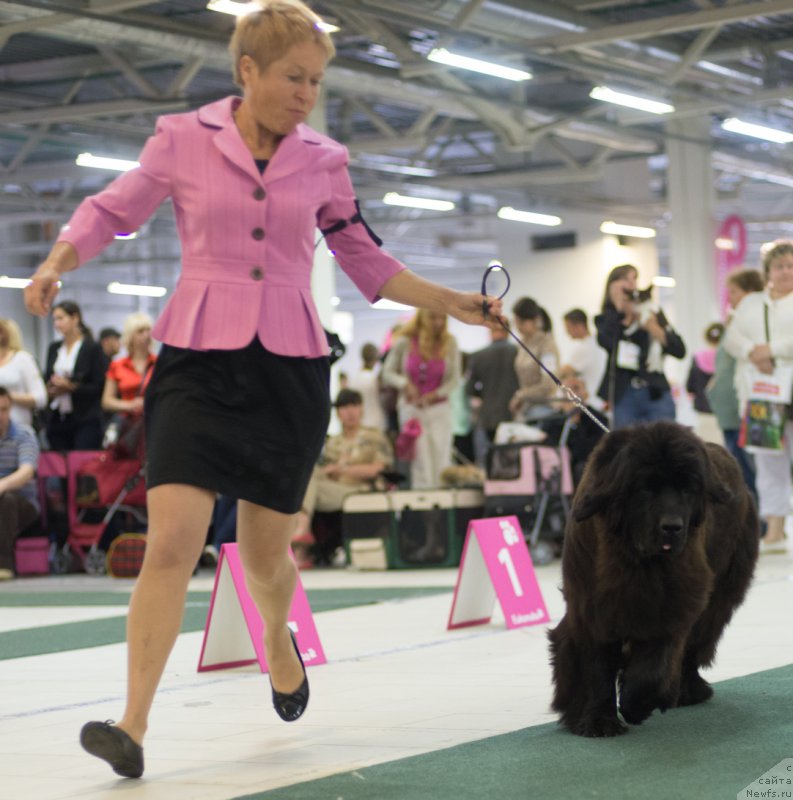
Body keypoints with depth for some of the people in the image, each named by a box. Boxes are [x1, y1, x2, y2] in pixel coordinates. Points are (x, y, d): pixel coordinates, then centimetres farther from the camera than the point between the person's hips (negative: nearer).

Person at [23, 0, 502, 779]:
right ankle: (133, 724, -15)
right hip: (198, 363, -2)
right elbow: (111, 210, 8)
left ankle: (278, 637, 47)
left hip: (288, 370, 2)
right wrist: (55, 264, -9)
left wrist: (455, 303, 10)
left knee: (265, 552, 11)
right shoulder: (182, 139, -1)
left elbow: (366, 262, 16)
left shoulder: (322, 161, 5)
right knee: (172, 540, -17)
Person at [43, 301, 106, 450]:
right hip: (57, 420, 5)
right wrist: (50, 390, -2)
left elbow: (99, 387, -6)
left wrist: (71, 387, -16)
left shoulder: (92, 348, -2)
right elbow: (46, 379, 20)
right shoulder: (54, 348, 15)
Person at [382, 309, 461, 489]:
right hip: (412, 408, 0)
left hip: (439, 408, 1)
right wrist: (405, 384, -16)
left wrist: (434, 395, -14)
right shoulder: (404, 342, -5)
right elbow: (387, 373, 3)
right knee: (421, 463, -6)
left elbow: (454, 378, -1)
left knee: (442, 463, -4)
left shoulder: (449, 343, -4)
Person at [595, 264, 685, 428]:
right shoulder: (607, 319, 7)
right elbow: (606, 342, -17)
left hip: (656, 394, 1)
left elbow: (679, 350, 3)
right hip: (623, 397, -1)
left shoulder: (653, 315, 10)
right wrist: (618, 308, -10)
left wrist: (656, 331, -10)